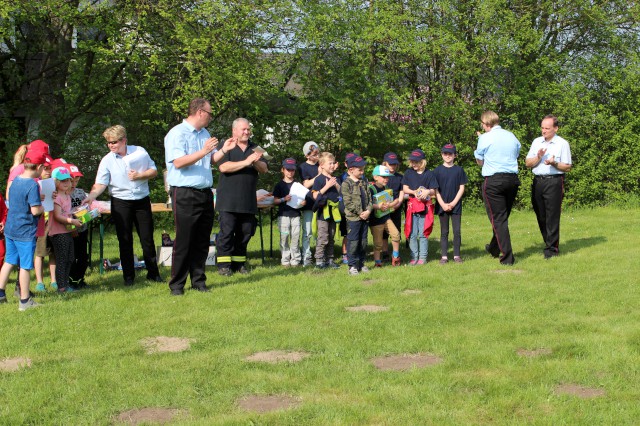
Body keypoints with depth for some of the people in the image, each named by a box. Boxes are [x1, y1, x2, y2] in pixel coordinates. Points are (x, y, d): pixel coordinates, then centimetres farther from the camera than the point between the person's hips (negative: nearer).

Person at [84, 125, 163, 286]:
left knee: (147, 238, 5)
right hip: (120, 202, -1)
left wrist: (139, 175, -13)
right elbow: (100, 184, -9)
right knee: (125, 240, 3)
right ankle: (128, 276, 13)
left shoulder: (140, 152, -1)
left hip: (142, 200, 1)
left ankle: (153, 273, 16)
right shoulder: (107, 160, -4)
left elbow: (154, 171, 4)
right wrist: (90, 197, -26)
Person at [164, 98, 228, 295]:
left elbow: (212, 159, 21)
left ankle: (198, 280, 19)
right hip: (185, 194, -8)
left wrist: (224, 149, 4)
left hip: (205, 193, 8)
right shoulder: (177, 133, -9)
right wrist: (203, 152, -24)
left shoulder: (204, 134, 17)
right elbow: (178, 162, -20)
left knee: (202, 241, 10)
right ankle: (177, 284, 3)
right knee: (183, 241, -5)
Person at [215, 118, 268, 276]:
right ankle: (224, 264, 0)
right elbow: (223, 167, -15)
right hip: (228, 201, -5)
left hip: (248, 201, 5)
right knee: (227, 231, -6)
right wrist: (246, 162, -18)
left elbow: (264, 169, 7)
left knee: (245, 232, 6)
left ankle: (239, 262, 15)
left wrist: (256, 162, -15)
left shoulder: (254, 148, 16)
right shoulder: (226, 146, 0)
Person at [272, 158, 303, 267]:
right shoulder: (279, 185, 4)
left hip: (295, 214, 2)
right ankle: (285, 260, 3)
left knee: (295, 237, 1)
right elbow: (275, 200, 2)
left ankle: (295, 260, 7)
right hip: (283, 214, -2)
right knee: (284, 236, -3)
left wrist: (303, 202, -7)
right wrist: (284, 199, -15)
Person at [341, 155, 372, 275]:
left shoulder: (363, 183, 12)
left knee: (363, 241, 12)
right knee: (353, 242, -4)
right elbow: (348, 202, -14)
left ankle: (361, 263, 22)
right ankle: (352, 266, 3)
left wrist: (368, 211, -6)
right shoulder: (346, 184, -9)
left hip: (365, 217, 6)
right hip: (353, 217, -6)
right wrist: (360, 213, -14)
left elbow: (369, 199, 12)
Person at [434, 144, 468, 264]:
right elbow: (435, 190, 1)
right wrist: (443, 204, -9)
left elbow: (462, 188, 2)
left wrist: (453, 203, -8)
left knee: (457, 231, -1)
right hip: (442, 206, 0)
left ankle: (456, 255, 7)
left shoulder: (459, 170, 3)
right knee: (444, 232, 4)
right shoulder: (438, 170, 2)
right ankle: (444, 256, 8)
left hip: (456, 206, 0)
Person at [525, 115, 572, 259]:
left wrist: (554, 163, -18)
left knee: (552, 217, -6)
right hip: (538, 182, 5)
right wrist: (538, 157, -8)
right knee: (541, 216, 8)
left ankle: (552, 248, 0)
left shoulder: (562, 144, 0)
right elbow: (528, 163, 10)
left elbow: (567, 167, -2)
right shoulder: (537, 142, 13)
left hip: (554, 182, -5)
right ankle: (549, 243, 21)